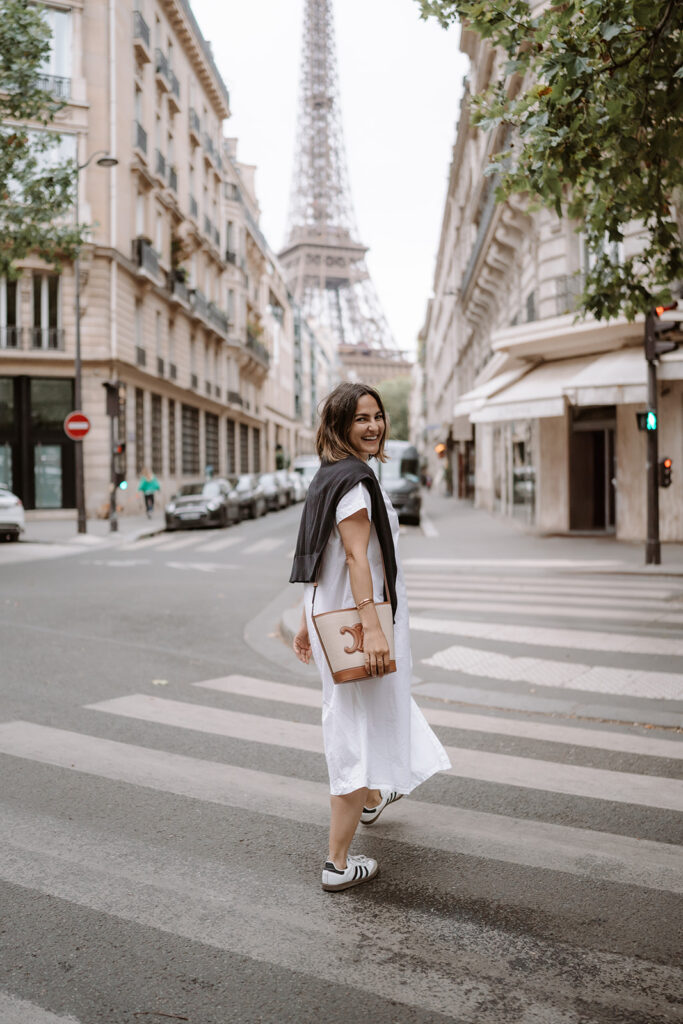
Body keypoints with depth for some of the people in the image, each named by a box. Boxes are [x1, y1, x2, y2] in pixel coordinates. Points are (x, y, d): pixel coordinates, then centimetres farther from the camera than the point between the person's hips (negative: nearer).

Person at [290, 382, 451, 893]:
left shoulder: (329, 477, 12)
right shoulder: (353, 479, -17)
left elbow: (318, 559, 15)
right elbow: (356, 558, -25)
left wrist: (307, 621, 19)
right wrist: (372, 628, -30)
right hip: (356, 619, -10)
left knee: (372, 713, 30)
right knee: (358, 727, -2)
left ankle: (372, 797, 56)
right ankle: (338, 863, 5)